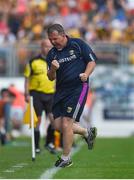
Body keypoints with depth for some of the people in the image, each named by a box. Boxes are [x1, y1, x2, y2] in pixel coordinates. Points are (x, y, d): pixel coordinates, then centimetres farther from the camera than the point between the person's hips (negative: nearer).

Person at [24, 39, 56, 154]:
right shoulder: (33, 62, 0)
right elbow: (27, 78, 1)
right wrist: (27, 94, -6)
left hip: (50, 94, 2)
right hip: (36, 93, -2)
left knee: (54, 118, -11)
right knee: (37, 120, 0)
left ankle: (49, 142, 7)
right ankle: (36, 146, 11)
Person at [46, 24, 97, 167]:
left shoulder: (78, 44, -5)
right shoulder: (51, 54, 7)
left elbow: (92, 61, -1)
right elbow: (51, 78, 4)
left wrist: (86, 74, -18)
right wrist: (53, 69, -18)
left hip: (78, 89, -6)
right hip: (61, 91, 6)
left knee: (66, 123, -11)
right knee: (58, 125, 4)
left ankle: (66, 158, 3)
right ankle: (87, 133, 27)